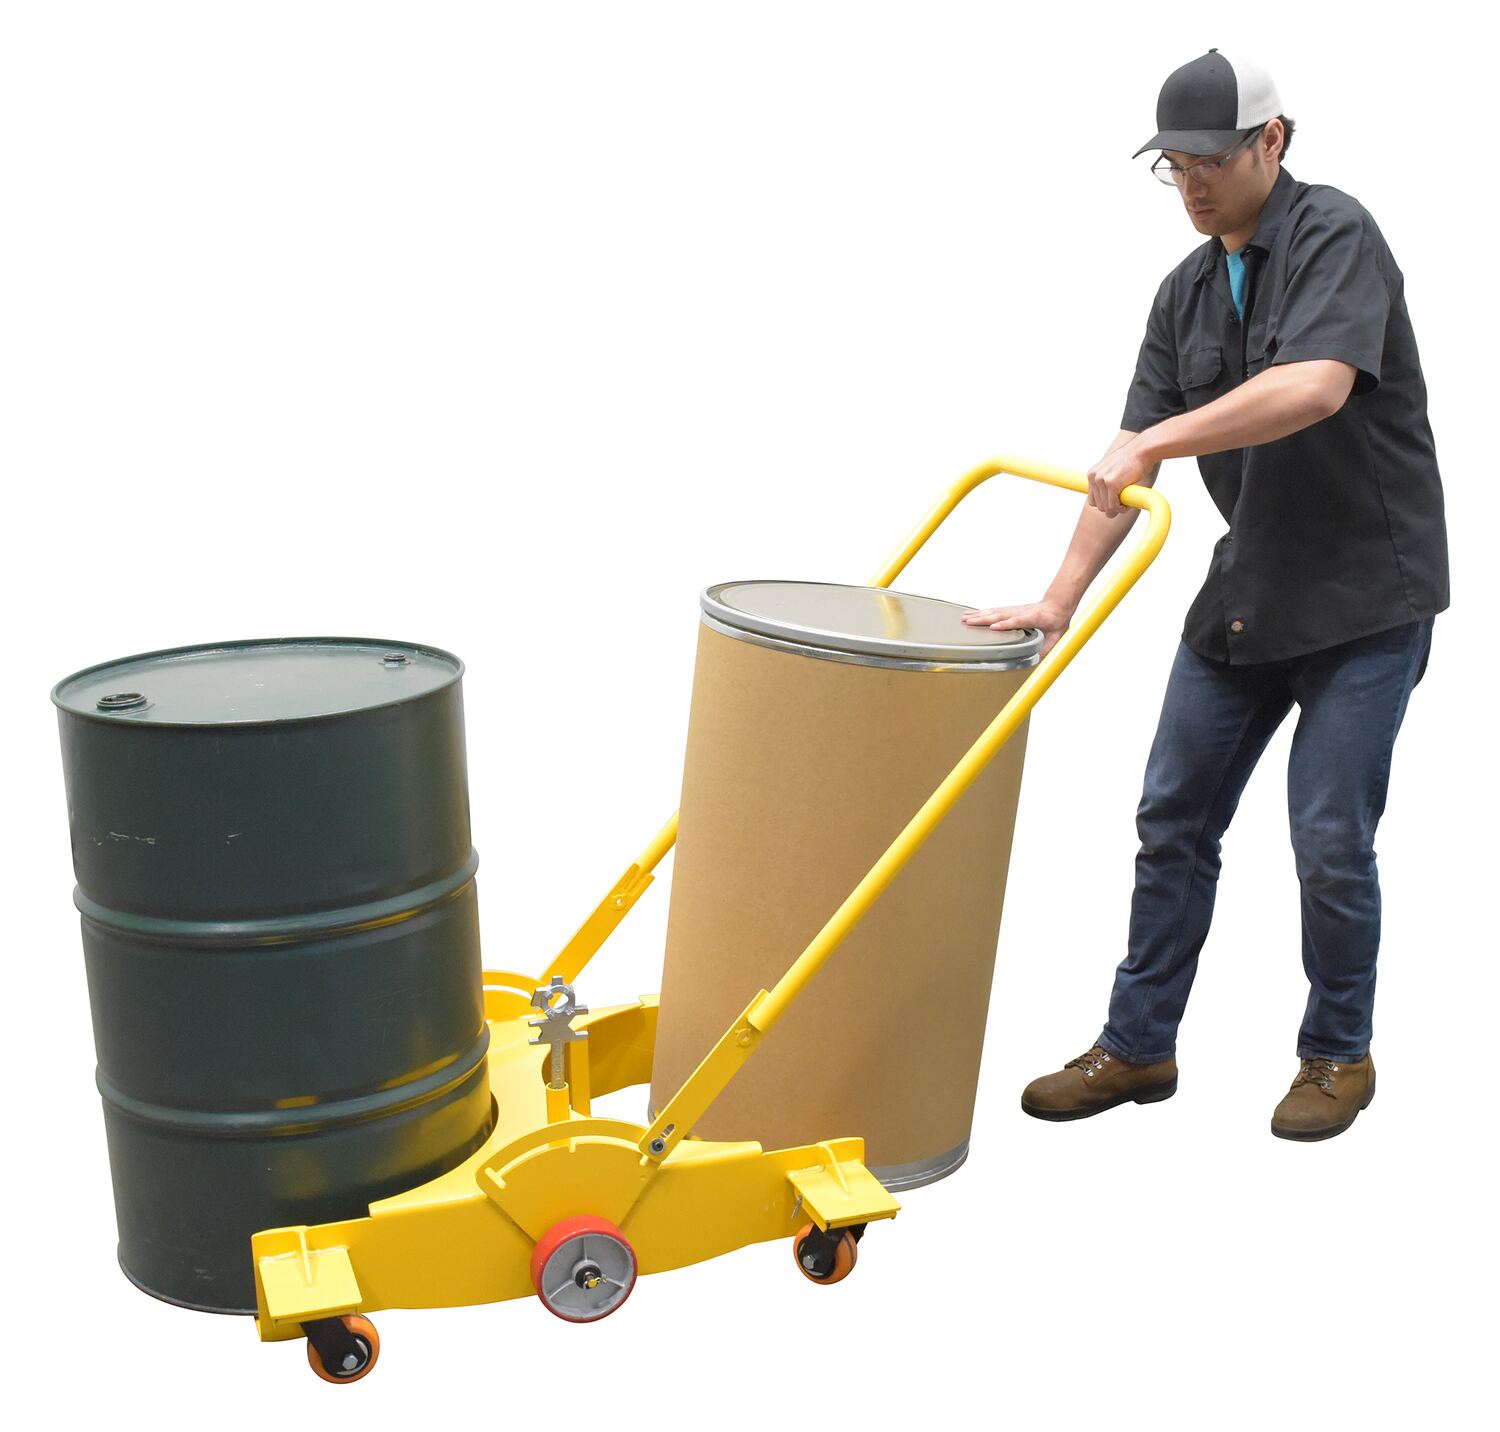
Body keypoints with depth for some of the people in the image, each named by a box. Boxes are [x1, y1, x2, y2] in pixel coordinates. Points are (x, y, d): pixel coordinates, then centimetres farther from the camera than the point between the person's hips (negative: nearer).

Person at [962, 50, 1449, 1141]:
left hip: (1365, 598, -7)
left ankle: (1340, 1054, 19)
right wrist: (1063, 597, -3)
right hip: (1247, 589, 7)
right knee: (1174, 818, 7)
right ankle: (1138, 1048, 19)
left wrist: (1156, 442, -33)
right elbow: (1131, 463, 5)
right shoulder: (1188, 293, 9)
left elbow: (1317, 385, -31)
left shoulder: (1335, 236, -12)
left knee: (1330, 837, -3)